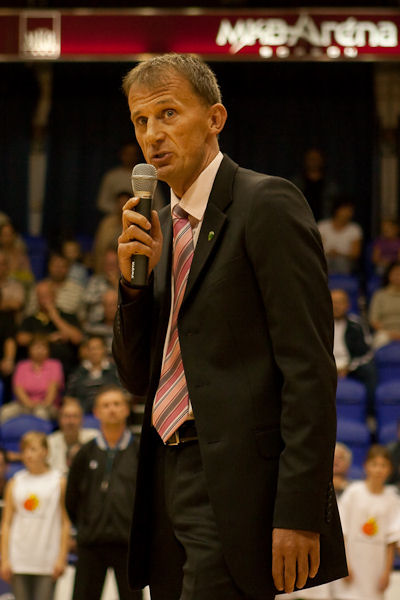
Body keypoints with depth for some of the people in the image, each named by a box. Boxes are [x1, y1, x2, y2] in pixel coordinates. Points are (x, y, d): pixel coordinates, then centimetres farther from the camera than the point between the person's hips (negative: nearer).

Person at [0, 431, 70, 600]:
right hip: (18, 560, 2)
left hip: (47, 563, -2)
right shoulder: (15, 483, 9)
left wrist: (61, 558, -5)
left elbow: (65, 523, 2)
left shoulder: (59, 482, 3)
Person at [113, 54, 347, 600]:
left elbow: (309, 369, -14)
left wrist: (299, 514, -20)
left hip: (237, 490, -8)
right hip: (170, 483, 8)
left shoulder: (267, 205, -7)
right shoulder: (162, 228, 17)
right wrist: (134, 279, 1)